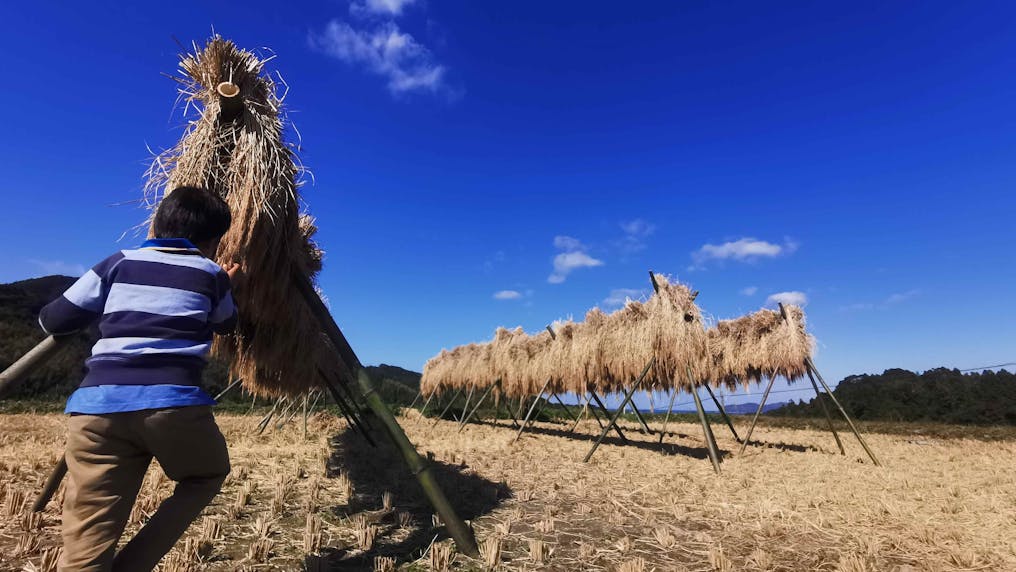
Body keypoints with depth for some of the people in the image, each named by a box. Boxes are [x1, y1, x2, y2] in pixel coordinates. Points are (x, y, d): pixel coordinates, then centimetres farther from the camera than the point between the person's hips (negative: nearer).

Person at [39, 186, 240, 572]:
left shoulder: (118, 264, 18)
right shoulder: (211, 275, 13)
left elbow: (53, 321, 21)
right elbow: (227, 325, 31)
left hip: (96, 405, 3)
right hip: (174, 402, -2)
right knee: (207, 477, 25)